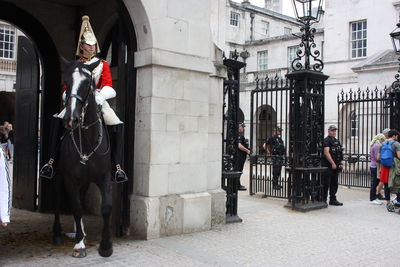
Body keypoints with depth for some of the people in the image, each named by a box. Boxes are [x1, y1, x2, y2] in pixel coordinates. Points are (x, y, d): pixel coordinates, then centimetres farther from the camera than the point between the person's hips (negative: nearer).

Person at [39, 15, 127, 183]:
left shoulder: (103, 64, 10)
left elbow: (108, 85, -4)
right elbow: (66, 87, 6)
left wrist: (100, 96, -25)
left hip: (98, 101, 0)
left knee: (117, 125, -23)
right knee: (58, 120, -24)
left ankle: (117, 167, -19)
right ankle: (51, 160, -18)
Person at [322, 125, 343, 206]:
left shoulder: (337, 141, 16)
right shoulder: (326, 140, -10)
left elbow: (340, 153, 22)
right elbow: (326, 153, -20)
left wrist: (340, 163, 12)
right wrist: (333, 163, -22)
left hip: (335, 166, 8)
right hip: (327, 166, -8)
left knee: (334, 184, 12)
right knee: (326, 184, -4)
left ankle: (333, 200, 20)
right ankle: (323, 200, 3)